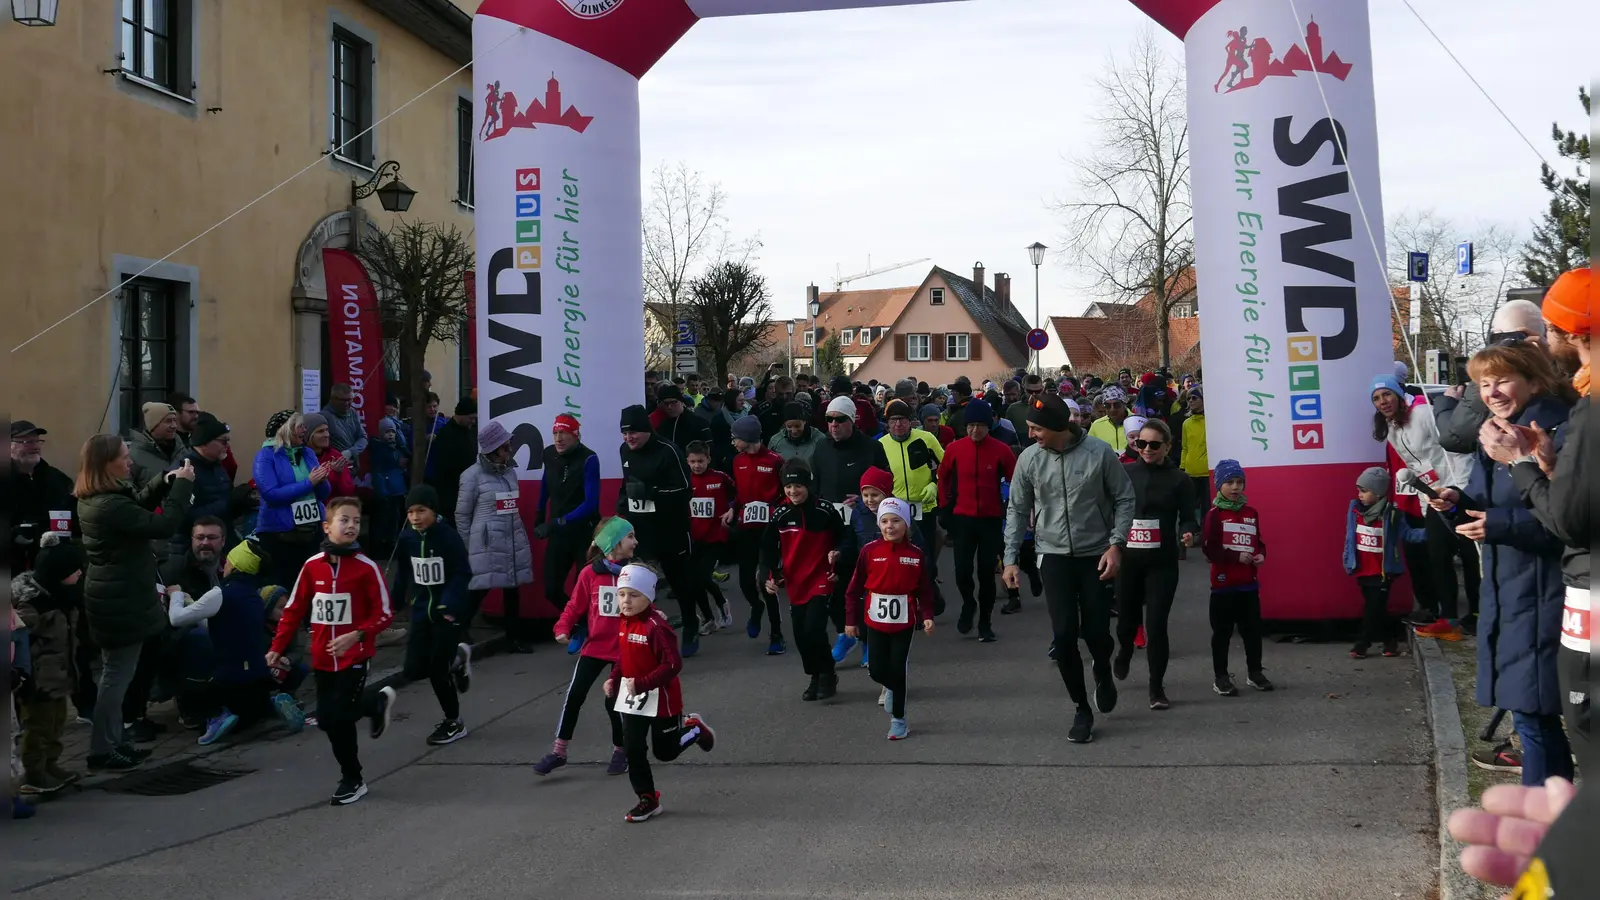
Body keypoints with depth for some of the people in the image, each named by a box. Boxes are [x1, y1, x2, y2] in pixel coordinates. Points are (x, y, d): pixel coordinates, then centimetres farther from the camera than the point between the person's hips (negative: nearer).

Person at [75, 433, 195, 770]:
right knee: (118, 675, -1)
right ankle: (101, 750, 7)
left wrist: (164, 481, 4)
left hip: (112, 596, 10)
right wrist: (182, 485, -19)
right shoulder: (109, 505, -26)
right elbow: (162, 525, -28)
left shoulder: (93, 499, 6)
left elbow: (136, 505, 20)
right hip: (121, 600, -10)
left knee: (115, 673, 18)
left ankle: (113, 742, 26)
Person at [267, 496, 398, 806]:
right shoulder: (312, 566, -1)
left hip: (355, 656, -4)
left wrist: (357, 635, -22)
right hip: (322, 658, 4)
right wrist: (277, 647, 3)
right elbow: (293, 610, 6)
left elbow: (384, 613, -9)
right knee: (327, 719, 9)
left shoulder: (366, 567, -12)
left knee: (339, 717, -9)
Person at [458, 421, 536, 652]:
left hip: (514, 540, 5)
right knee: (479, 589, -4)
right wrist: (468, 546, 2)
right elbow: (462, 515, -1)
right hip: (487, 543, -5)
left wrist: (516, 530, 13)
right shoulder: (472, 476, -6)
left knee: (512, 588, 6)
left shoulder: (510, 471, 10)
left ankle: (514, 637, 13)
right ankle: (459, 631, 12)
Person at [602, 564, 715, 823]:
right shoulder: (624, 624, 1)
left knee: (665, 751, 9)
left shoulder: (656, 626, -25)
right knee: (633, 750, 3)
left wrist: (641, 684, -30)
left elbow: (673, 665, -28)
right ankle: (648, 800, 17)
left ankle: (694, 728, 37)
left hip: (660, 697, -7)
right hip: (631, 697, 7)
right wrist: (613, 680, 0)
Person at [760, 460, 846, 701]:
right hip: (795, 584, 4)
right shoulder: (780, 516, -2)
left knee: (814, 629, -15)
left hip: (821, 582, -4)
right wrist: (768, 577, -5)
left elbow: (843, 539, 3)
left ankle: (827, 675, 6)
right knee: (801, 636, 7)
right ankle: (815, 677, 26)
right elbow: (769, 548, 5)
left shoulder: (824, 511, -10)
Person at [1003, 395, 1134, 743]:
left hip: (1096, 555, -1)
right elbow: (1018, 510, 3)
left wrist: (1116, 545, -12)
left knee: (1096, 630, 0)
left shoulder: (1099, 452, -13)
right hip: (1054, 556, 1)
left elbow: (1124, 499, -3)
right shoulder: (1029, 459, -7)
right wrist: (1011, 558, -1)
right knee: (1064, 633, -5)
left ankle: (1103, 674, 37)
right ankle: (1082, 709, 12)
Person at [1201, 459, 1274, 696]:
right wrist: (1237, 556, -20)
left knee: (1253, 629, 12)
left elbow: (1259, 541, 14)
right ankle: (1220, 676, 11)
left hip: (1249, 582, 5)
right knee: (1222, 632, 2)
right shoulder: (1214, 514, -8)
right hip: (1223, 583, -5)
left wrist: (1260, 555, -6)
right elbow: (1210, 549, -14)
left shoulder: (1251, 513, 8)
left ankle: (1254, 672, 26)